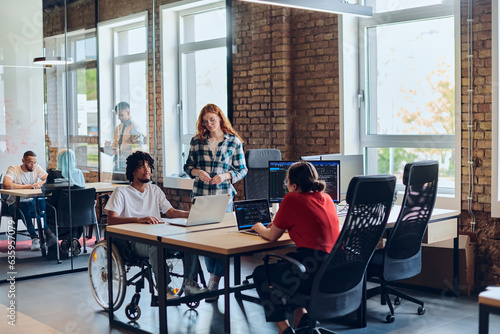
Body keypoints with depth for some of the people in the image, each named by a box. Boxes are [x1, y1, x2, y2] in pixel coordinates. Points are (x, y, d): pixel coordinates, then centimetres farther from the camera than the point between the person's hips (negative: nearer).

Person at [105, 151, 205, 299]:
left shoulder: (155, 190, 22)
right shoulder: (121, 192, 3)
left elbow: (171, 212, 17)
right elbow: (111, 220, -11)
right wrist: (139, 219, -28)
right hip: (134, 241, -5)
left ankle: (189, 283, -17)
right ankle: (164, 288, -31)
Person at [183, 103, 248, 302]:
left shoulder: (234, 141, 0)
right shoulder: (197, 141, 6)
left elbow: (242, 170, 3)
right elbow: (188, 166, 12)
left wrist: (226, 176, -14)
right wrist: (197, 172, -9)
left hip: (224, 195, -2)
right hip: (200, 195, 2)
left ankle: (214, 284, 4)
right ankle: (213, 275, 22)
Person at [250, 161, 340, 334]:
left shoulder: (292, 199, -7)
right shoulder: (326, 197, 13)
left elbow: (273, 236, 4)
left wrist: (260, 229, 26)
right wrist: (282, 225, 38)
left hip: (315, 272, -8)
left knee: (260, 273, 17)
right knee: (287, 260, 34)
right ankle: (301, 315, 24)